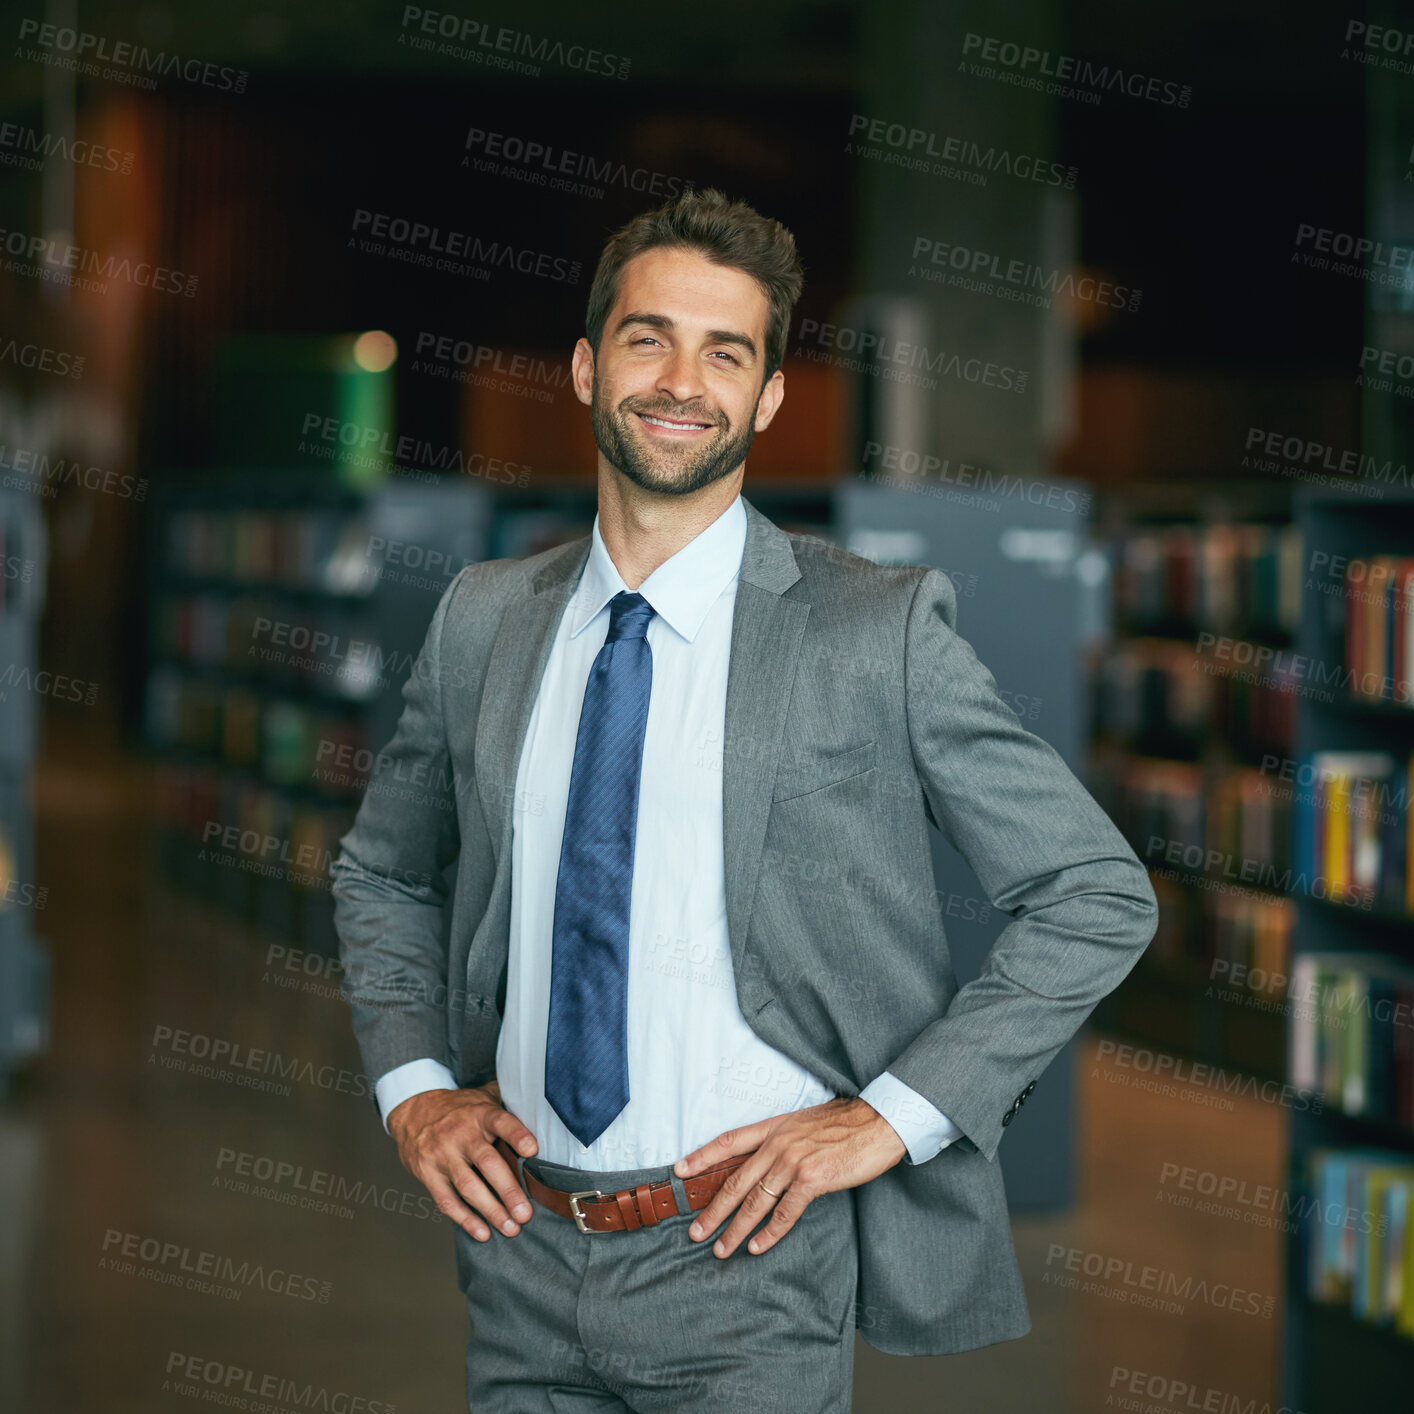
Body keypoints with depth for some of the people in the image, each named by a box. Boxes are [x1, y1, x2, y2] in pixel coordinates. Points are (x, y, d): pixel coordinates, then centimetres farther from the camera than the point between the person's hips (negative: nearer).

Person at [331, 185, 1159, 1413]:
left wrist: (890, 1116, -11)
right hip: (522, 1254, 4)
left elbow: (1099, 899, -5)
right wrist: (412, 1082, 4)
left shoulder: (881, 630, -7)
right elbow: (381, 872, 20)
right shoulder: (482, 618, 5)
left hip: (747, 1265, -3)